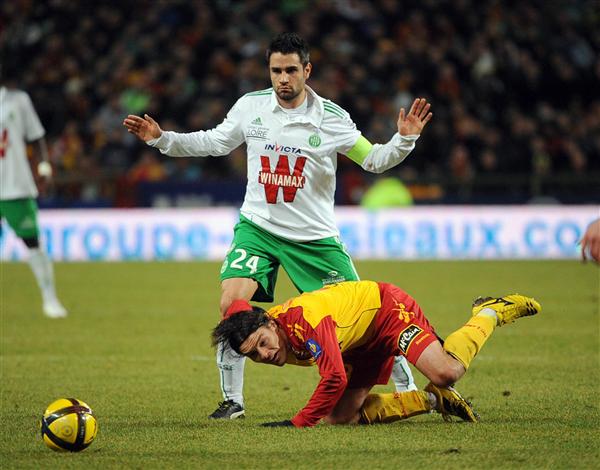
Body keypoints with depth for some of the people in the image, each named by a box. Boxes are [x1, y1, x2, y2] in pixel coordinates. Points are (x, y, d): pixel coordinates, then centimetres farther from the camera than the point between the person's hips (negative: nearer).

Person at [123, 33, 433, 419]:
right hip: (257, 227, 1)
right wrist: (161, 138, 6)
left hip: (315, 236, -1)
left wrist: (404, 139, -21)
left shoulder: (331, 117, -8)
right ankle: (232, 400, -4)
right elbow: (214, 142, 13)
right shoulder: (250, 106, -2)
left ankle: (408, 388, 14)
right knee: (231, 304, -18)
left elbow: (373, 160, -3)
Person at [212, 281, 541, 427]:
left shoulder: (304, 321, -37)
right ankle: (433, 399, 7)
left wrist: (298, 423, -34)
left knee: (446, 372, -28)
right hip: (362, 343, 9)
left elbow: (335, 378, -42)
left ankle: (490, 313, 4)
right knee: (340, 417, -3)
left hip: (386, 306, -9)